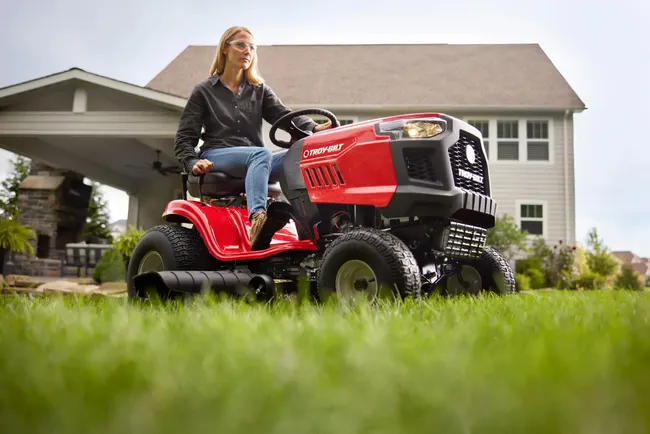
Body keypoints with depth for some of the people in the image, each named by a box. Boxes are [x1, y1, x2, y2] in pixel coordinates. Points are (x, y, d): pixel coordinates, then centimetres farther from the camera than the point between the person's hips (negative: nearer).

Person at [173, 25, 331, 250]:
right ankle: (257, 220, -58)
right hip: (216, 157, -3)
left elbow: (284, 115, 2)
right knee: (262, 154, -37)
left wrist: (314, 128, -19)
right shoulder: (204, 91, 11)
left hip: (254, 161, 3)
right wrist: (193, 163, -16)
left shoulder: (259, 90, 20)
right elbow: (184, 138, 6)